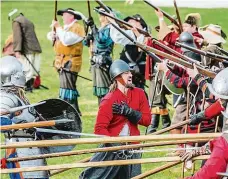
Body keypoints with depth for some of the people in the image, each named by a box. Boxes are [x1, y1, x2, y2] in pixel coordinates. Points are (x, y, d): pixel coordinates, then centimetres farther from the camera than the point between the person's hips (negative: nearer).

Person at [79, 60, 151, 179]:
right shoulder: (109, 100, -14)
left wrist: (128, 112, -16)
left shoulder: (139, 94, 3)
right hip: (112, 148, -5)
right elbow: (99, 129, -19)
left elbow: (147, 120, -2)